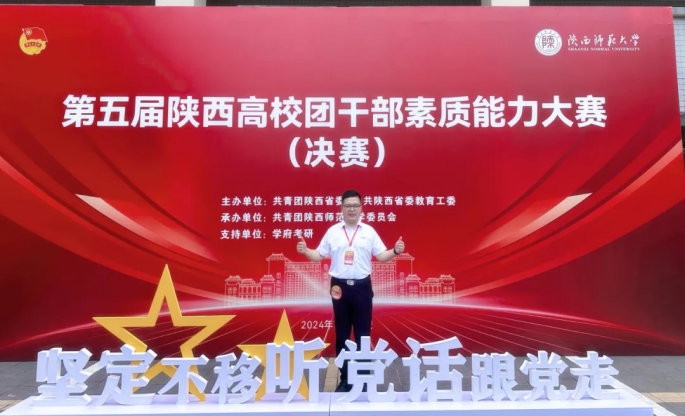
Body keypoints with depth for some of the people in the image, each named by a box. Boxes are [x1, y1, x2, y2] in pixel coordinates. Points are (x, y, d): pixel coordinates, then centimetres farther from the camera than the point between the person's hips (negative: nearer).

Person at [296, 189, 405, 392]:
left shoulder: (369, 231, 3)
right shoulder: (332, 231, 4)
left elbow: (381, 256, 2)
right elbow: (319, 255, 5)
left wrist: (395, 251, -15)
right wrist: (305, 251, -12)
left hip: (362, 286, 0)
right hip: (340, 286, 1)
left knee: (363, 333, 6)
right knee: (342, 334, 9)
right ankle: (344, 379, 22)